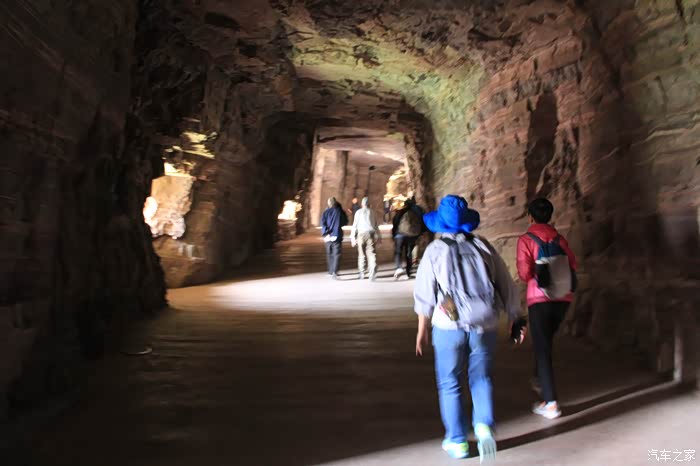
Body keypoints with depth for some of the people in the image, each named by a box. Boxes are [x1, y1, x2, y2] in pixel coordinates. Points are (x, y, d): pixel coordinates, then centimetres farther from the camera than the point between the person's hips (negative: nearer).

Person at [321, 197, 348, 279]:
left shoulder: (326, 212, 3)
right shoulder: (340, 212, 0)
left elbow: (323, 223, -10)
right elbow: (345, 222, 9)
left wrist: (326, 233, -13)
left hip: (328, 236, 3)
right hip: (337, 236, -2)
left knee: (329, 254, 17)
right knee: (337, 254, -6)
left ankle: (330, 271, 27)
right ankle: (334, 271, -22)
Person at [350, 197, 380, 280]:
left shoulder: (358, 212, 5)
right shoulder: (371, 212, 10)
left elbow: (355, 225, 1)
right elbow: (376, 225, 10)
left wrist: (353, 237, 4)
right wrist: (378, 236, 16)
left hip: (361, 234, -1)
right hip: (371, 233, 1)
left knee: (361, 255, 11)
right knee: (371, 254, -2)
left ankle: (362, 274, 16)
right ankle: (372, 274, -15)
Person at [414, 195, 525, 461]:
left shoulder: (435, 250, -3)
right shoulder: (483, 246, 4)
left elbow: (425, 294, -1)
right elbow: (506, 285, 5)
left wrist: (422, 330, 8)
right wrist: (515, 318, 14)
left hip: (449, 325, -2)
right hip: (484, 324, 2)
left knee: (449, 383, 12)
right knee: (481, 377, 19)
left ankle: (457, 441, 18)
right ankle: (484, 425, 1)